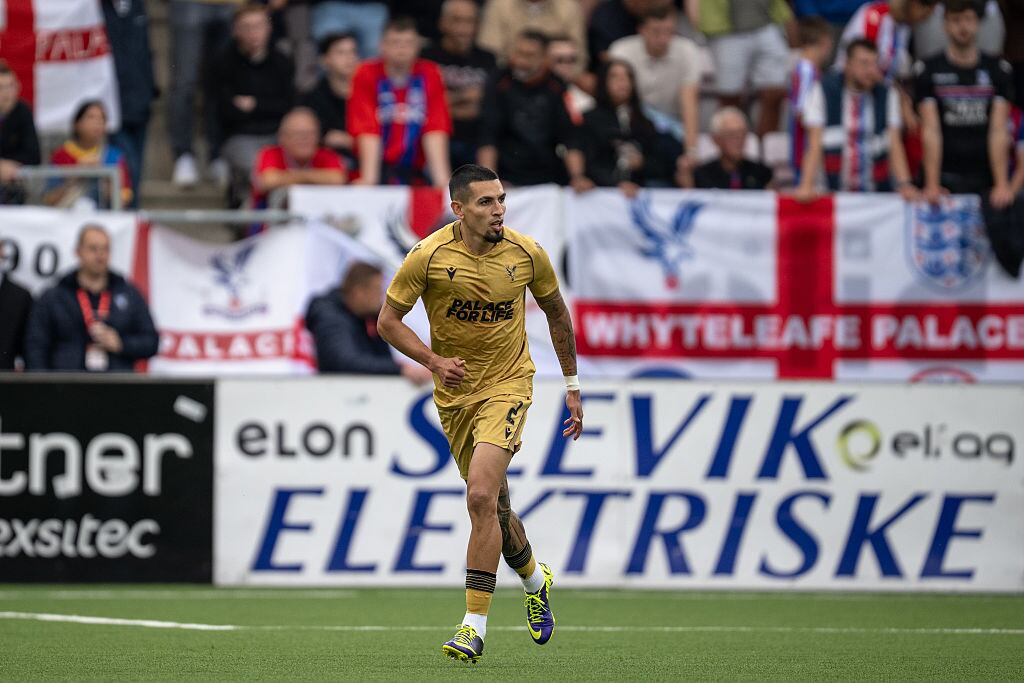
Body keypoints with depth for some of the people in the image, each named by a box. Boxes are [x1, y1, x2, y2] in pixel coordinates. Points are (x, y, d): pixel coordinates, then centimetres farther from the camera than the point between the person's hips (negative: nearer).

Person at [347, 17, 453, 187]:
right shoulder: (367, 75, -6)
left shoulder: (429, 75, -1)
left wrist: (442, 178, -17)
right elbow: (367, 131, -14)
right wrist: (369, 179, -23)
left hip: (416, 172, 2)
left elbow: (435, 130, -7)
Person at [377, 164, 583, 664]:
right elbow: (388, 321, -3)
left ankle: (475, 625, -17)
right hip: (454, 393, 2)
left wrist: (572, 385, 13)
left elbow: (556, 312, 10)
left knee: (480, 495, -20)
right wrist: (433, 360, -19)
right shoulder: (429, 256, -12)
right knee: (492, 505, 11)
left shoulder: (527, 254, -8)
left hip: (508, 384, -2)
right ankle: (534, 579, 42)